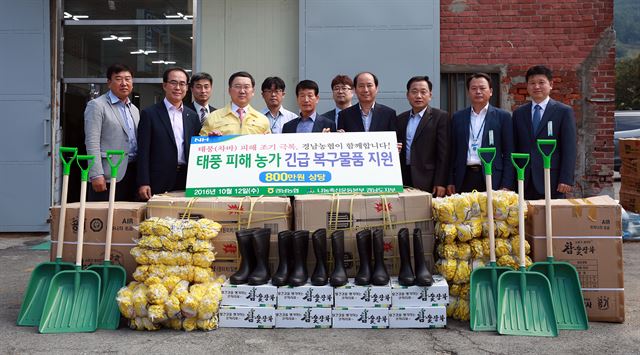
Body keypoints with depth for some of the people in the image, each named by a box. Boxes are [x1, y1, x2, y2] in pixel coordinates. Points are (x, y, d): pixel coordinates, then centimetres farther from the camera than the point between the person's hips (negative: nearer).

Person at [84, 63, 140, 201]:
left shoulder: (134, 109, 19)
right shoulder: (96, 106, -2)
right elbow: (92, 142, -10)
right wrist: (96, 175, -18)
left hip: (132, 173, 6)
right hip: (109, 175, -6)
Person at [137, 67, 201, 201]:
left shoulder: (192, 116, 14)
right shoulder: (149, 114, 1)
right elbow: (143, 151, -3)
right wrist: (143, 183, -10)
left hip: (187, 180, 4)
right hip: (159, 182, -3)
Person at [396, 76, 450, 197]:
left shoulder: (440, 117, -1)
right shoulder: (401, 119, 15)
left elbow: (444, 153, -6)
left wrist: (440, 183, -11)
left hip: (427, 182, -4)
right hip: (404, 180, 4)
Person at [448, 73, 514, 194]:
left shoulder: (502, 116, 4)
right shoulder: (458, 117, 12)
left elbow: (508, 153, 2)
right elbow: (453, 152, 13)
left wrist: (506, 185, -5)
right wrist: (451, 182, 6)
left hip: (492, 179, -2)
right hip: (464, 179, 2)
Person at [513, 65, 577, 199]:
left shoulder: (564, 112, 2)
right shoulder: (519, 113, 12)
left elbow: (569, 149, -2)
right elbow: (515, 148, 12)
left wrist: (566, 179, -10)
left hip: (552, 182, -2)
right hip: (525, 183, 3)